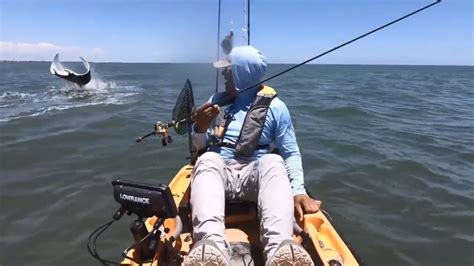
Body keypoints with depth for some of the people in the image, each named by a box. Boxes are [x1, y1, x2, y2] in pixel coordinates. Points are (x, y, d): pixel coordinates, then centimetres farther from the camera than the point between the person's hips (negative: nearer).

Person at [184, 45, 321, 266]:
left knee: (274, 163, -33)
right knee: (208, 160, -31)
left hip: (256, 176, -2)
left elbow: (291, 153, 2)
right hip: (219, 172, 2)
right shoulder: (217, 100, 14)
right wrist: (200, 128, -7)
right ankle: (211, 245, -54)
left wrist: (298, 190, -14)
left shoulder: (274, 106, 4)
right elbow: (200, 145, 17)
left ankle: (279, 248, -54)